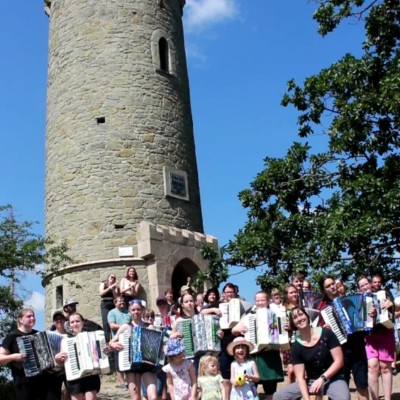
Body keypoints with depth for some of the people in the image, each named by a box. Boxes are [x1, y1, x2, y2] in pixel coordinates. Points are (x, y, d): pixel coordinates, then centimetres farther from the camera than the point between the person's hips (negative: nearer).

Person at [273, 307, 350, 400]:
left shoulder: (326, 334, -9)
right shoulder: (296, 347, -5)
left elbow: (339, 361, -10)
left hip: (333, 379, -3)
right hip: (311, 382, 3)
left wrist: (322, 378, -19)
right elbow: (300, 376, -8)